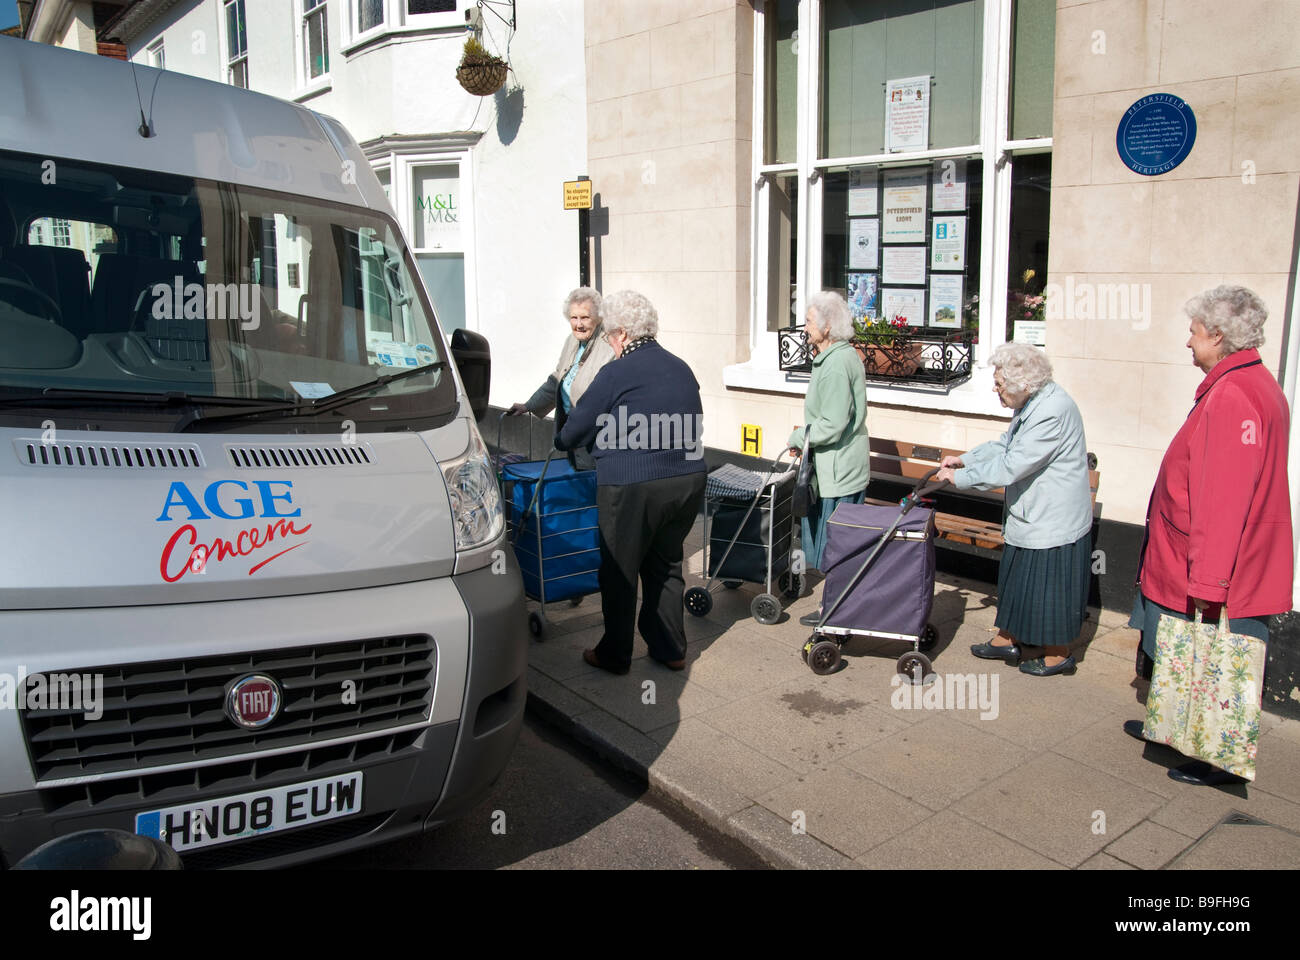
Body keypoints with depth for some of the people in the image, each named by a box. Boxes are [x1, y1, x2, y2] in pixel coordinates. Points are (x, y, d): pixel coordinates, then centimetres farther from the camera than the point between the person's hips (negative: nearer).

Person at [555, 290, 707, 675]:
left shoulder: (617, 373, -10)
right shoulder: (680, 368, 10)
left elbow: (578, 426, -3)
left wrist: (560, 442, 18)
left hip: (633, 487, -6)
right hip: (688, 480, 7)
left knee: (619, 571, 9)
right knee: (666, 564, 20)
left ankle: (615, 654, 20)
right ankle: (670, 648, 27)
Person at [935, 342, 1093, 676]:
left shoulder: (1053, 413, -27)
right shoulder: (1033, 404, 5)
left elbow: (1011, 466, -27)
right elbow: (1004, 446, 16)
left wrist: (960, 477, -20)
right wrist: (964, 459, 5)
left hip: (1053, 521, -10)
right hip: (1031, 515, 10)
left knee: (1049, 584, 4)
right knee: (1017, 578, 19)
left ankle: (1058, 654, 20)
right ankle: (1008, 639, 33)